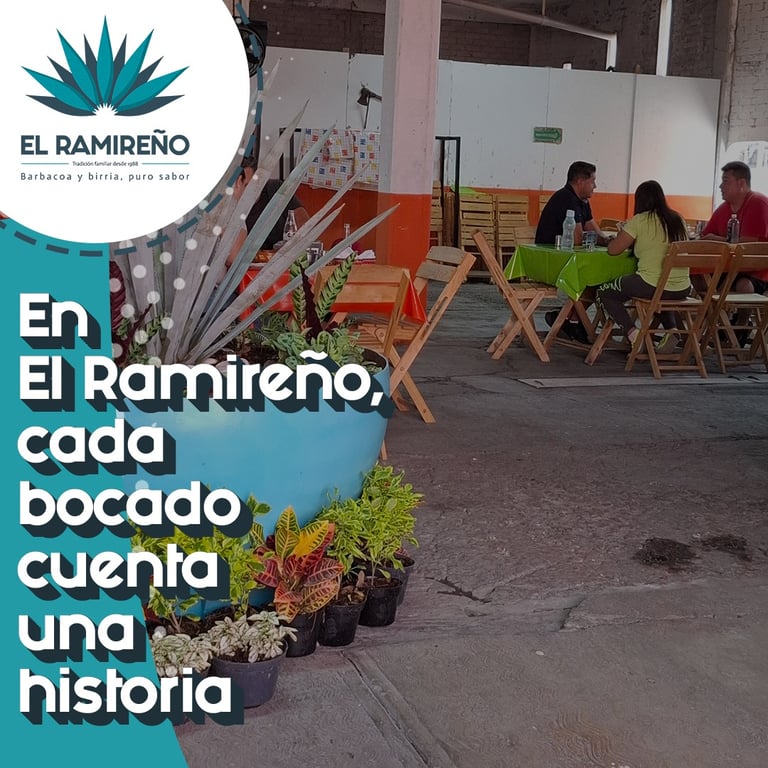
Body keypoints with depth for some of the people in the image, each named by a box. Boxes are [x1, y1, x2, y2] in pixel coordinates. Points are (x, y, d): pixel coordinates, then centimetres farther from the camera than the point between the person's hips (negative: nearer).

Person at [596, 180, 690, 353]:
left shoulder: (640, 220, -5)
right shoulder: (679, 220, 10)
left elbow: (613, 249, -3)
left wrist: (623, 237, 18)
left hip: (651, 285, -6)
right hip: (682, 289, 6)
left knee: (604, 293, 15)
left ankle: (633, 334, -2)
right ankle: (671, 329, 17)